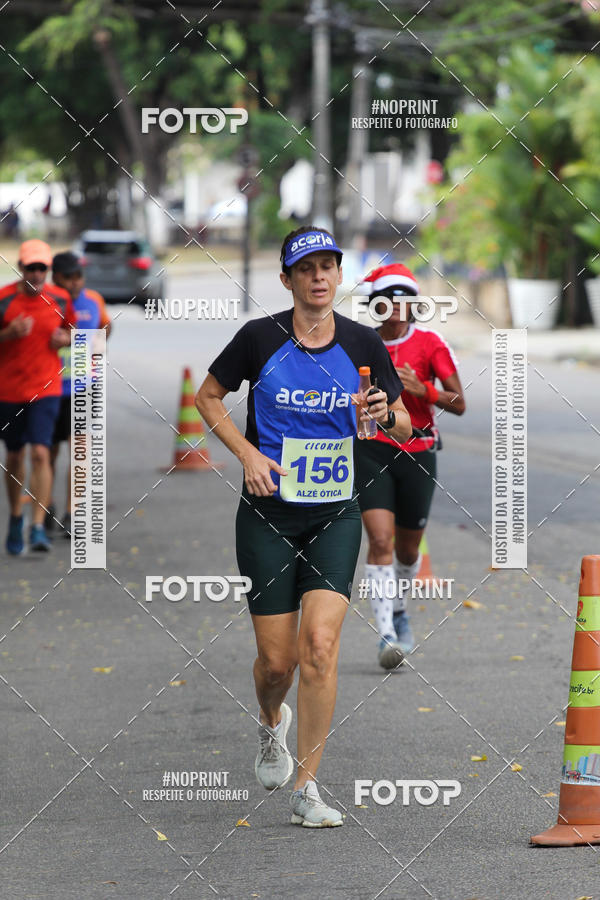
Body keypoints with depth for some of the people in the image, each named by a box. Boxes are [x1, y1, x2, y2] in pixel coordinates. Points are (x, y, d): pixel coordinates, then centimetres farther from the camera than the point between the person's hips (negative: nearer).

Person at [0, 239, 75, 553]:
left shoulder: (60, 299, 1)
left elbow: (71, 330, 18)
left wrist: (64, 338, -5)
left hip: (46, 388, 0)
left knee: (40, 454, -14)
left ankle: (38, 527, -14)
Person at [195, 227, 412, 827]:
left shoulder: (363, 345, 1)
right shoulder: (260, 338, -5)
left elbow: (406, 428, 10)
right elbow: (207, 397, 8)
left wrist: (385, 415, -14)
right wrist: (247, 453, -6)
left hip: (335, 518, 1)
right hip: (267, 517, -1)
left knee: (320, 644, -14)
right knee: (277, 660, 0)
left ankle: (306, 789, -6)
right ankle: (271, 722, 37)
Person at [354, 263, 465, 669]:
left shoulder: (430, 344, -4)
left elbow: (459, 404, -7)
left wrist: (423, 390, -21)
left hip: (419, 453, 0)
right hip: (373, 451, 0)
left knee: (407, 549, 13)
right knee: (380, 540, -18)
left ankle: (398, 608, 43)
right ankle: (387, 634, -21)